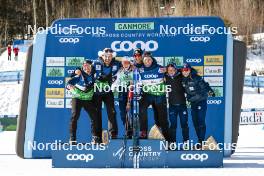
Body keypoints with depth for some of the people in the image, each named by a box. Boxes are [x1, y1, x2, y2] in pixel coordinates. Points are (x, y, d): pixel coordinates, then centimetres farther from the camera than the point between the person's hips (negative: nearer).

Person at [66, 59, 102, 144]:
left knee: (94, 116, 0)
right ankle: (72, 138, -12)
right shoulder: (79, 75, -5)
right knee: (75, 116, -15)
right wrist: (70, 86, -34)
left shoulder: (93, 75, 7)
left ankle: (95, 137, 13)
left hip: (88, 99, 4)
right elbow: (70, 82, -14)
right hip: (77, 98, -4)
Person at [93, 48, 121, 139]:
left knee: (111, 113, -5)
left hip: (108, 92, 1)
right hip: (97, 92, -1)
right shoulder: (96, 64, -11)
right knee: (97, 114, 4)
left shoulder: (116, 64, -5)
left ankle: (113, 134, -1)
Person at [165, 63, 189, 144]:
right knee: (173, 124, 4)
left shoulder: (180, 76, 1)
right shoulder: (166, 78, 1)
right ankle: (173, 142, 11)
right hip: (172, 105, 0)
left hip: (182, 104, 0)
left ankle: (186, 141, 13)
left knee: (184, 123, 5)